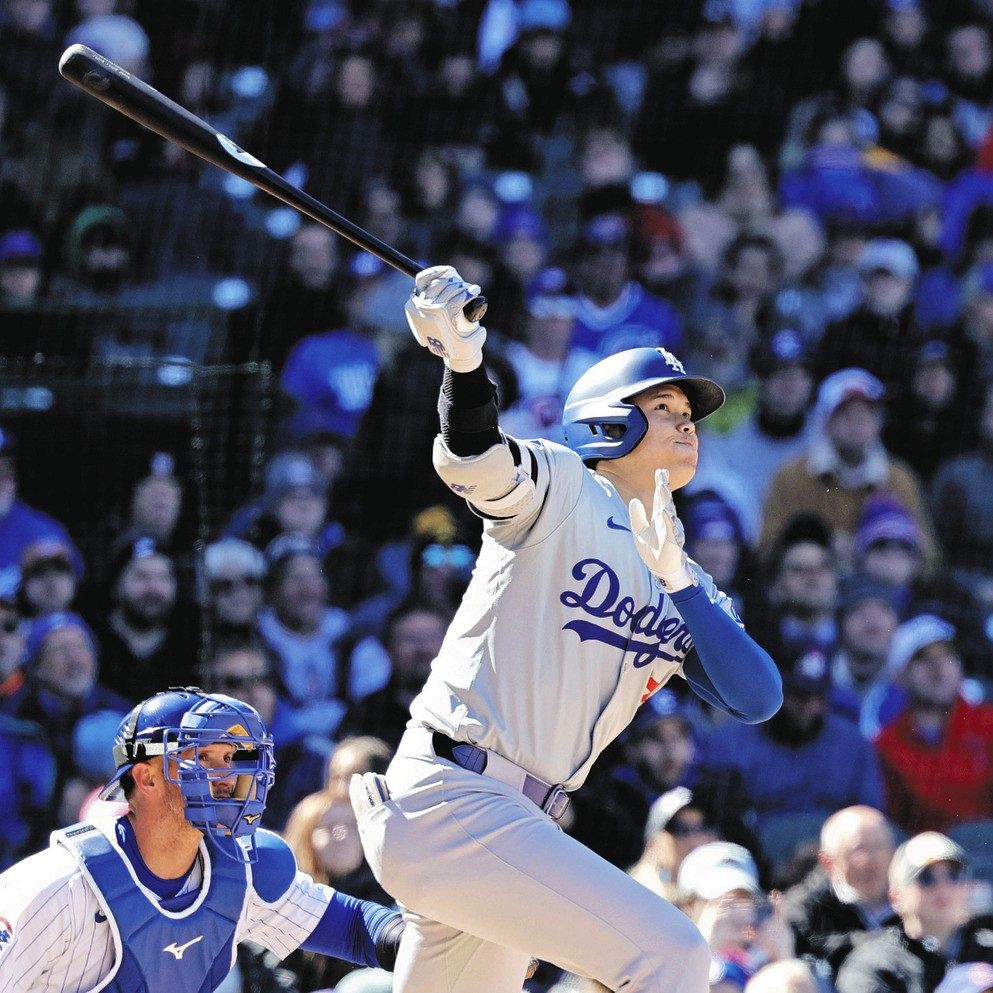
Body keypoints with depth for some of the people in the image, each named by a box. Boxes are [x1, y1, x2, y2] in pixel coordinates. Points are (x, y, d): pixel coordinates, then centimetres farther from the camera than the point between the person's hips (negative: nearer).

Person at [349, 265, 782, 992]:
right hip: (449, 796, -9)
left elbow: (758, 700, 1)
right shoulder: (562, 491, -1)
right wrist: (464, 363, -44)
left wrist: (676, 579, -11)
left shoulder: (690, 591, 18)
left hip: (518, 823, 9)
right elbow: (475, 458, -23)